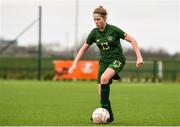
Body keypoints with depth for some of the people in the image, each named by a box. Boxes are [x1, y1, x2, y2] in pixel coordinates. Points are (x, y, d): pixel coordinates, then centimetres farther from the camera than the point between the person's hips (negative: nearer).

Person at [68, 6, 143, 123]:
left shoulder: (114, 30, -14)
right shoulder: (94, 33, -1)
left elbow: (132, 40, -10)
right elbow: (83, 48, 10)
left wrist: (139, 57, -16)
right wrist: (74, 64, 1)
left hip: (117, 59, -5)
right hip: (104, 61, 5)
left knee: (104, 78, -33)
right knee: (101, 92, -4)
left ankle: (104, 108, -25)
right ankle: (109, 116, 11)